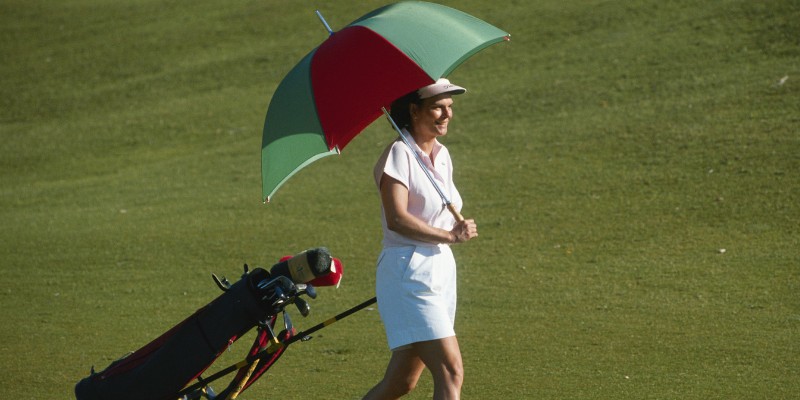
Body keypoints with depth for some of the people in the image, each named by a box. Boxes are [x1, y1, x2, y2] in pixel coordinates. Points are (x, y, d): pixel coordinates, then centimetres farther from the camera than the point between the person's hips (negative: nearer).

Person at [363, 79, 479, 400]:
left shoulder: (442, 156, 15)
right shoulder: (399, 154, -10)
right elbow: (397, 219, -20)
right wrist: (450, 236, -17)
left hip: (441, 270, 9)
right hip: (408, 273, -8)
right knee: (451, 371, -17)